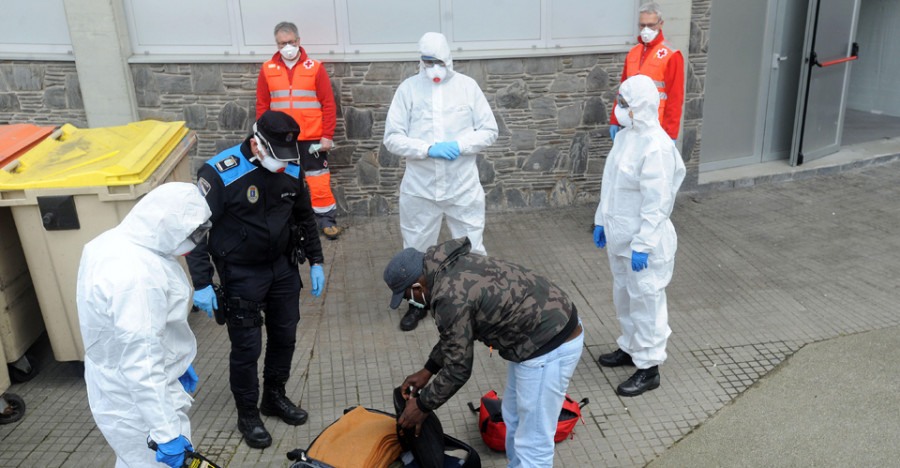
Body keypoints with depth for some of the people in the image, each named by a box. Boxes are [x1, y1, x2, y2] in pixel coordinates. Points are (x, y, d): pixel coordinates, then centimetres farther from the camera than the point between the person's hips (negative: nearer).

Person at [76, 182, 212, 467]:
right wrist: (167, 433, -28)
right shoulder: (135, 276, -32)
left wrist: (179, 363, 23)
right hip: (139, 404, -10)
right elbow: (141, 366, -32)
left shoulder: (115, 242, 1)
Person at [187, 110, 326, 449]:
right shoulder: (219, 173, -22)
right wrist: (202, 284, -16)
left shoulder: (291, 170, -5)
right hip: (241, 274, -5)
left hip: (283, 266, 5)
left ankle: (274, 397, 39)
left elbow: (304, 217, 10)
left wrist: (316, 261, 10)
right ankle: (248, 415, 26)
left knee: (285, 336, 16)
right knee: (246, 348, 3)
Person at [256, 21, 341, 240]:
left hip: (312, 138, -2)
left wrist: (327, 135, -7)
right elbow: (262, 106, 8)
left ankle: (326, 218, 17)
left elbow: (328, 104, -2)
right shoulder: (267, 70, 5)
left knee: (319, 181, 2)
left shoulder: (315, 68, -1)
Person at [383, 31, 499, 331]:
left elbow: (489, 131, 2)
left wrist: (460, 145, -15)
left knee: (471, 250, 9)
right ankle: (417, 303, 33)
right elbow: (392, 138, -4)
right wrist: (428, 149, -17)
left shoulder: (467, 86, 1)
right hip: (419, 188, 1)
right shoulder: (408, 88, -1)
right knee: (416, 250, 13)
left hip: (463, 187, 0)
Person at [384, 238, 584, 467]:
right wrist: (427, 370, 22)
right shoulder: (454, 264, 6)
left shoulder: (452, 297, -23)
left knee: (533, 445, 0)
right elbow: (455, 333, 20)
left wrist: (423, 405, 1)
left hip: (550, 347, -11)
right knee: (513, 417, 26)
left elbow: (458, 368, -14)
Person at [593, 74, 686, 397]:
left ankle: (649, 368, 18)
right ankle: (630, 347, 42)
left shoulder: (656, 146, -22)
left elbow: (657, 203, -22)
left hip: (644, 241, -9)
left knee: (645, 301, 4)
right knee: (623, 297, 22)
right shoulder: (625, 136, 7)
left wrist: (642, 245, -22)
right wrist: (602, 221, 17)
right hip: (619, 237, 9)